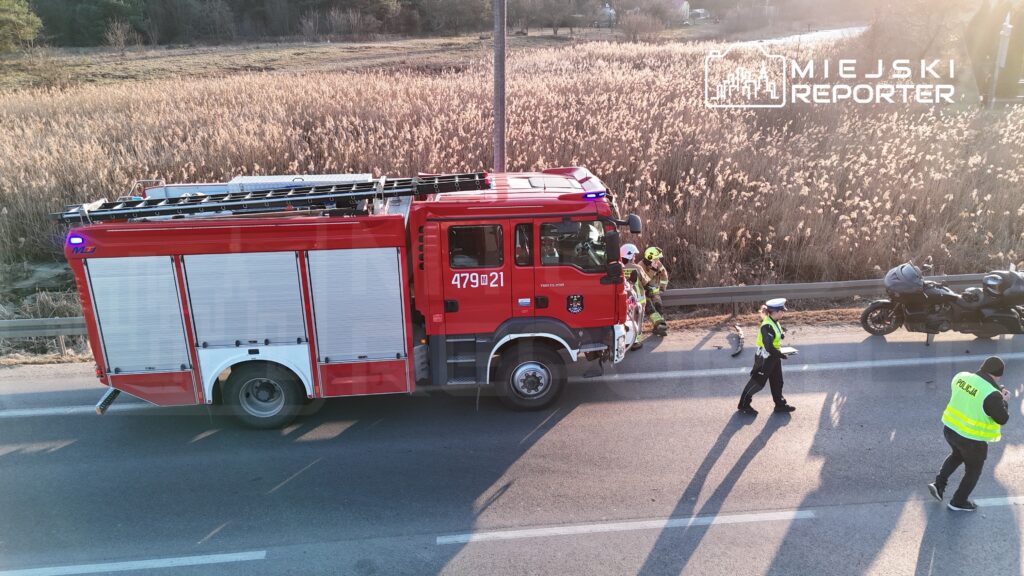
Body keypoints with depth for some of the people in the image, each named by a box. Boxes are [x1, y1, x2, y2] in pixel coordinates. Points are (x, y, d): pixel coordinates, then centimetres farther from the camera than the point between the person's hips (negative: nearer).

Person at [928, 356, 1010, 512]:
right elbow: (1002, 419, -16)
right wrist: (1003, 401, 0)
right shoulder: (992, 395, -26)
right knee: (973, 471, 20)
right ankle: (958, 502, 34)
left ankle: (939, 484, 27)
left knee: (957, 455, 34)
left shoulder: (962, 376, -7)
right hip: (972, 439, -6)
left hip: (950, 428, 6)